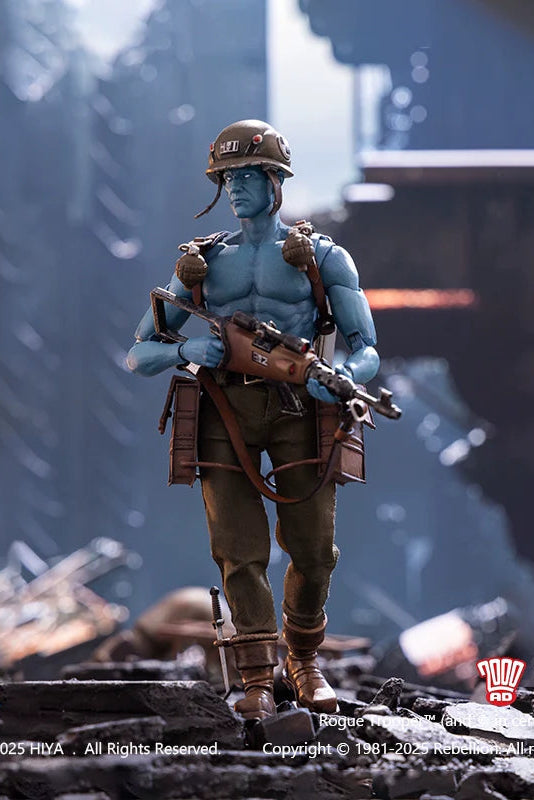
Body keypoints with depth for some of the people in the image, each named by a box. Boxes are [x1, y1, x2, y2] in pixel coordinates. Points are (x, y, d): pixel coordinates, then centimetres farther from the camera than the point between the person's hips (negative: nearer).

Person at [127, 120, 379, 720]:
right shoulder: (203, 263, 14)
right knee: (240, 551, -7)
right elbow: (139, 355, 12)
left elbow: (367, 350, 1)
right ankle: (257, 681, -2)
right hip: (227, 411, 1)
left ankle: (303, 661, 23)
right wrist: (185, 352, -10)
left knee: (313, 551, -2)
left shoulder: (322, 257, 8)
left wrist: (345, 377, -23)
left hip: (296, 407, -1)